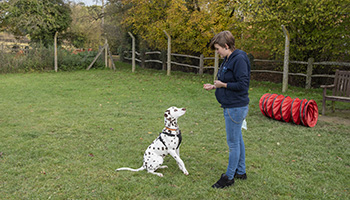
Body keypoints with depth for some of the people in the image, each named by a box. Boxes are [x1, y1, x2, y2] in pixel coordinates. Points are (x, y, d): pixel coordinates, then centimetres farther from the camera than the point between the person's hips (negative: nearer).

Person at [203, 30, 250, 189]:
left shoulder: (239, 59, -20)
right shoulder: (227, 60, 11)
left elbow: (242, 84, -23)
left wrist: (223, 85, -16)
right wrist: (214, 86, 7)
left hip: (236, 107, -10)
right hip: (231, 106, 10)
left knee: (233, 142, 1)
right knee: (238, 140, 20)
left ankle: (229, 177, 15)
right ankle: (240, 171, 34)